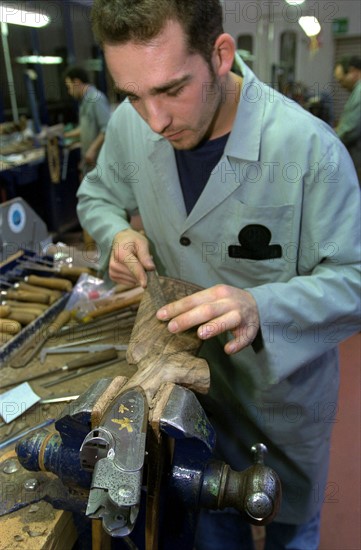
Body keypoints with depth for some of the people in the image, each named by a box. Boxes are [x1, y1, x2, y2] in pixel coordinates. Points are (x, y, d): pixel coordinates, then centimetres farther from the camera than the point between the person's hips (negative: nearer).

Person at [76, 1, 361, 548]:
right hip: (194, 372, 3)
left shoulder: (310, 149, -28)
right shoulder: (130, 124, -13)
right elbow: (98, 195, 6)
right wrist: (118, 234, -16)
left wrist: (261, 309, -39)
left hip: (284, 386, -2)